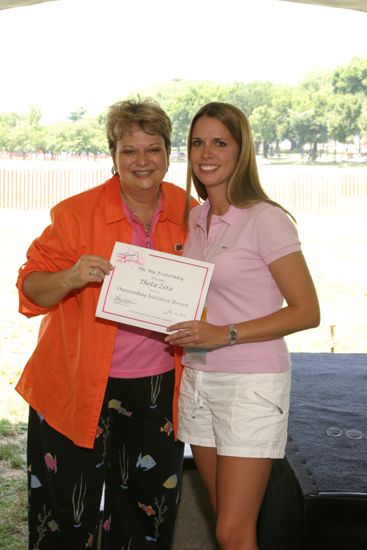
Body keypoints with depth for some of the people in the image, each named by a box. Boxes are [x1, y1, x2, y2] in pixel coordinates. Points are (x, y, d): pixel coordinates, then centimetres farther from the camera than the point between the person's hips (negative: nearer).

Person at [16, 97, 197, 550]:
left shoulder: (188, 213, 2)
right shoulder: (77, 213, -9)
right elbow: (30, 291, -8)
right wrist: (71, 277, -28)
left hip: (157, 389, 3)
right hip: (76, 388, -3)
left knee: (150, 511, 17)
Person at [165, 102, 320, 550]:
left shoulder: (266, 219, -12)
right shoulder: (195, 219, 9)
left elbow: (306, 311, -14)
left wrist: (225, 335, -21)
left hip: (252, 383, -6)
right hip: (198, 381, 7)